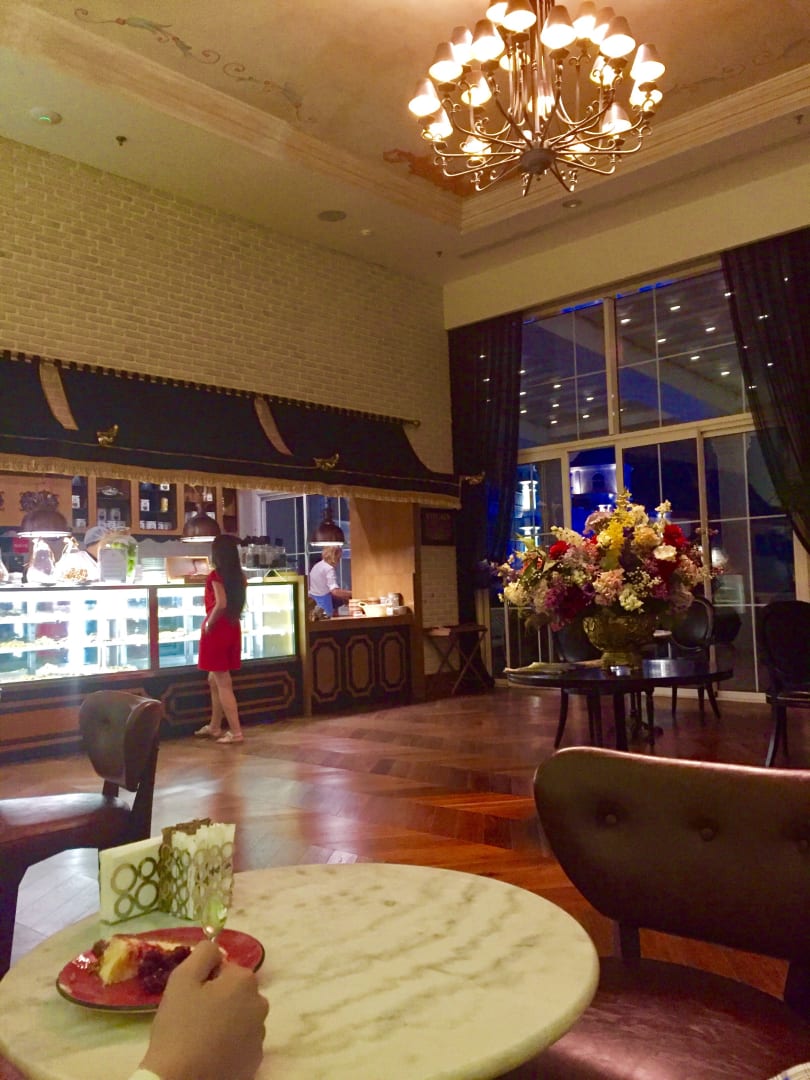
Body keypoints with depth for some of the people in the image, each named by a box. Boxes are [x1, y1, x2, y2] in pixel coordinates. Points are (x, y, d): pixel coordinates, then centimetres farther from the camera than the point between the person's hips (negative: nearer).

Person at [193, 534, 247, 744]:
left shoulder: (216, 575, -14)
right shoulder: (238, 576, 6)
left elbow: (221, 604, -25)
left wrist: (208, 624, -14)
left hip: (217, 629, -8)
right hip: (233, 629, 8)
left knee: (223, 683, -2)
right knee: (215, 680, 20)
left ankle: (236, 731, 0)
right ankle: (214, 727, 29)